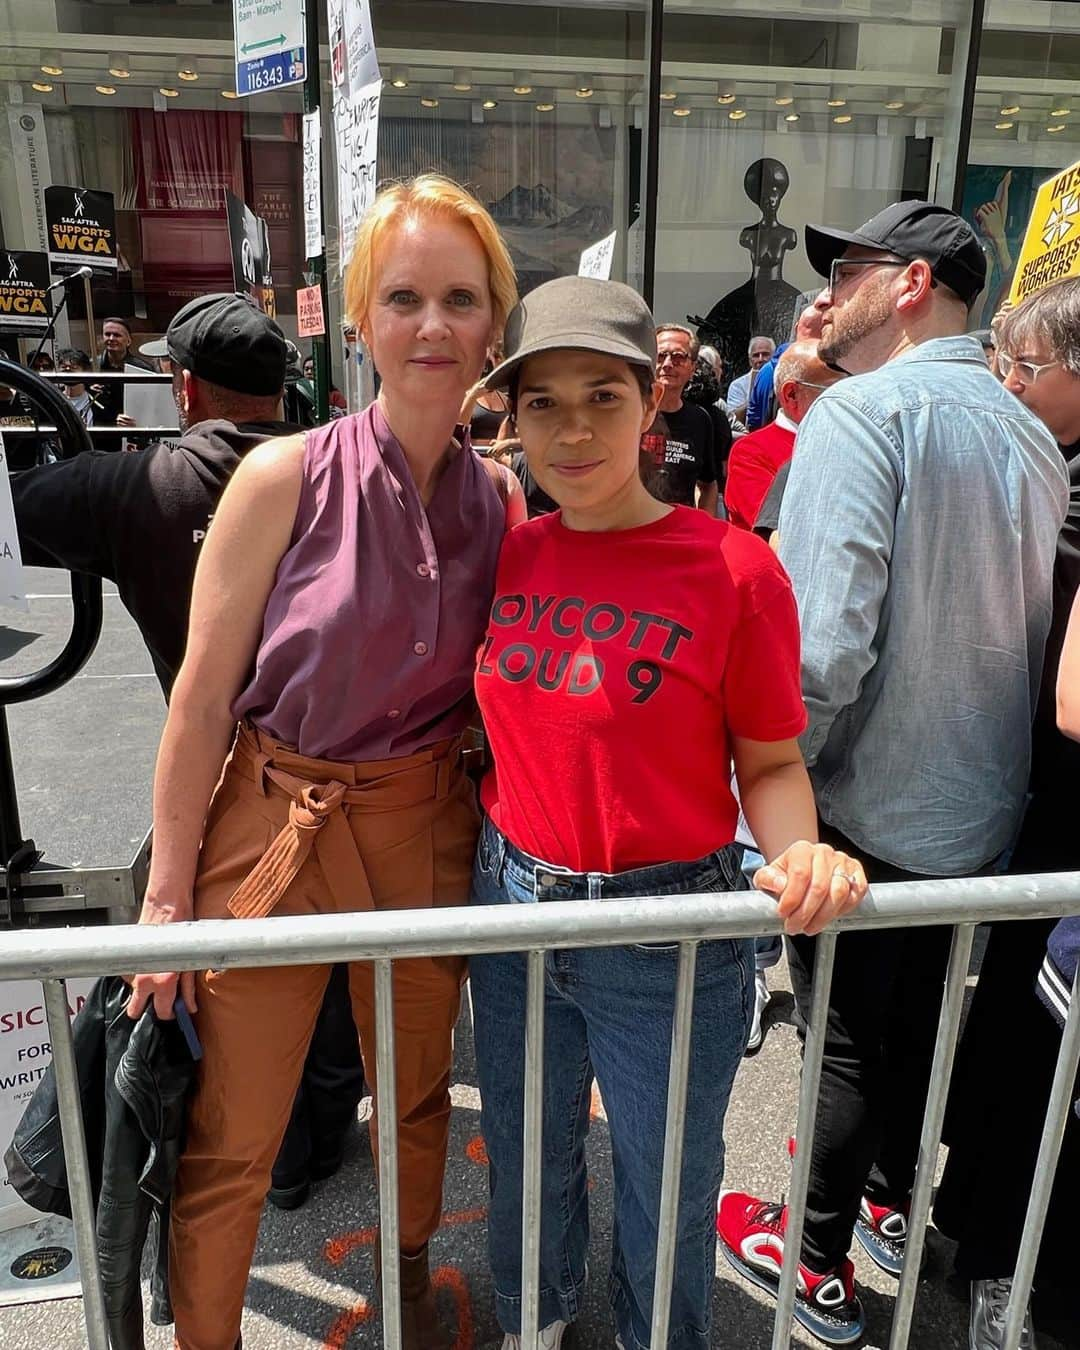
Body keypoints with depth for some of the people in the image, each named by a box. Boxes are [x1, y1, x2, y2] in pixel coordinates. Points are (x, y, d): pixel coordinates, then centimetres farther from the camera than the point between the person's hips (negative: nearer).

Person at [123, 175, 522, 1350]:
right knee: (228, 1144, 10)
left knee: (417, 1095, 23)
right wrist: (165, 893, -8)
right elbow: (202, 695, -10)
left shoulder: (499, 501, -2)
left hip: (426, 832, 4)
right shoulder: (286, 476, -13)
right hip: (271, 823, -3)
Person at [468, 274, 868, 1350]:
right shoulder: (508, 554, -1)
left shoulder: (733, 568, -15)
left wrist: (798, 853, -26)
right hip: (511, 905, 5)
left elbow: (770, 761, -8)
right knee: (525, 1160, 27)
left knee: (664, 1188, 20)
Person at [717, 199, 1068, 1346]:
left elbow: (826, 639, -28)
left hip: (868, 808, -7)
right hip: (982, 806, 7)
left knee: (847, 1038, 10)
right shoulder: (1031, 435, 6)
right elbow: (1035, 627, 12)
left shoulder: (864, 411, -18)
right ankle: (888, 1200, 47)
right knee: (918, 1016, 24)